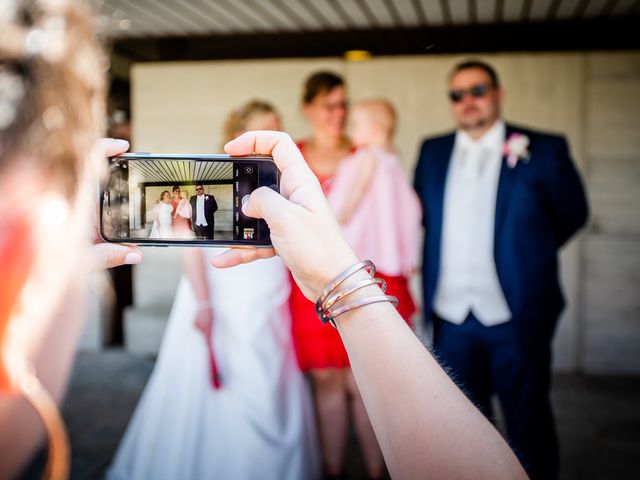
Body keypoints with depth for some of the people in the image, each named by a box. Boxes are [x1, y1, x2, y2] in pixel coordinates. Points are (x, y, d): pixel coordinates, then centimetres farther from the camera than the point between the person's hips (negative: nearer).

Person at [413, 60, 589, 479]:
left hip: (516, 315, -3)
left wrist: (527, 253, 12)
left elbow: (572, 214, 6)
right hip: (451, 316, 4)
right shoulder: (433, 152, 7)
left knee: (528, 422, 9)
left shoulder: (544, 150, -4)